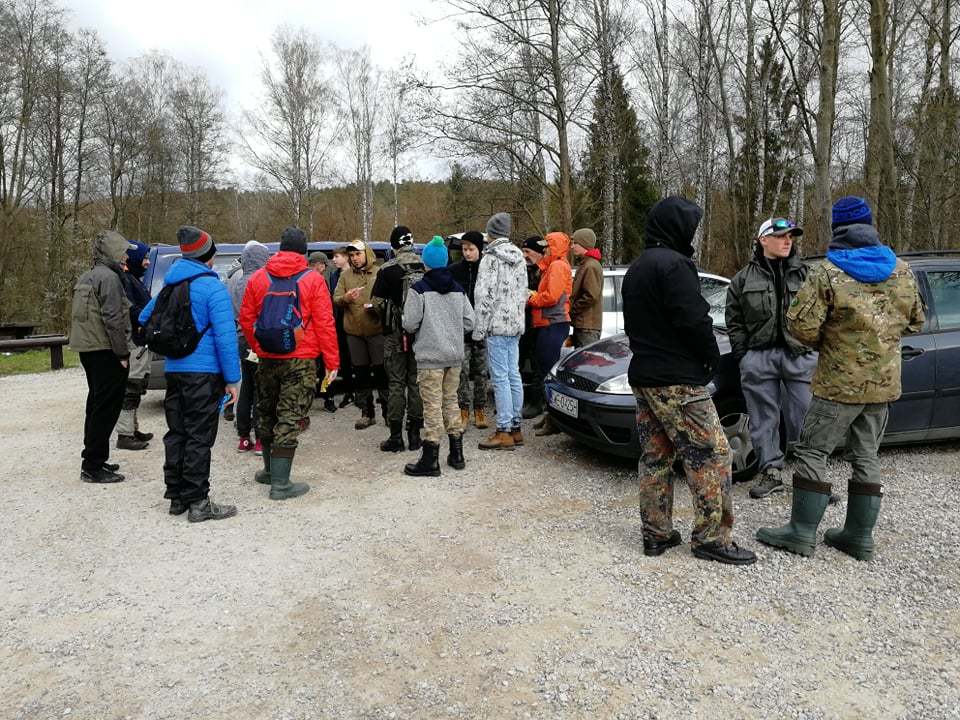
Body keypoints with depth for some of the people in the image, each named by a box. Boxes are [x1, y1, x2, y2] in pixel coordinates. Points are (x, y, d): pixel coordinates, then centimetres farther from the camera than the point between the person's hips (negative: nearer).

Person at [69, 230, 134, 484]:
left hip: (88, 349, 10)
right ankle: (93, 466, -2)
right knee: (106, 408, -5)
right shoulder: (109, 277, -14)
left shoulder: (87, 277, 18)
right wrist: (122, 353, -16)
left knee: (97, 406, 18)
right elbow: (113, 319, -21)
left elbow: (80, 315, 20)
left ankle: (93, 461, 27)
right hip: (105, 351, -10)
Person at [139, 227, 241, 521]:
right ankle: (198, 502, 2)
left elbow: (144, 319, 23)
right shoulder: (213, 288, -11)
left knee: (177, 434, 14)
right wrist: (232, 379, -14)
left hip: (173, 370, 7)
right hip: (204, 373, -7)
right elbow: (225, 337, -16)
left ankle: (177, 496, 22)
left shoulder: (170, 285, 12)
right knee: (199, 438, -3)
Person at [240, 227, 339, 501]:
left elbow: (246, 318, 5)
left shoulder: (258, 278, 4)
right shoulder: (313, 280, -7)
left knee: (266, 414, 19)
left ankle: (271, 469, 34)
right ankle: (280, 483, 1)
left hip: (267, 358, 4)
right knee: (289, 418, -1)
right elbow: (325, 324, -10)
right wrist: (332, 362, -4)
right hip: (301, 360, -4)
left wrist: (258, 348, 17)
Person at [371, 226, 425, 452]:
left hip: (396, 333, -3)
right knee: (416, 381, 10)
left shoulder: (388, 269, -10)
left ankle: (395, 436, 7)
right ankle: (415, 434, 16)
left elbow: (378, 302, -8)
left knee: (396, 384, 4)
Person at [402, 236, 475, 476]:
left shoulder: (419, 289, -9)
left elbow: (410, 323, -11)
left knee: (433, 406, -2)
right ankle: (457, 454, 21)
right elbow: (469, 322, 5)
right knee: (450, 401, 15)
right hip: (455, 355, 6)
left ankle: (430, 460, 3)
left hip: (430, 356, -5)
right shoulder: (458, 288, 7)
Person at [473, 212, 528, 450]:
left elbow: (484, 296, -15)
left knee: (500, 378, -6)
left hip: (496, 324, -8)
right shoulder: (518, 258, 14)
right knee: (513, 375, 11)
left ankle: (504, 432, -4)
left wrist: (479, 329, -11)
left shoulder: (490, 257, -11)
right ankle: (515, 428, 17)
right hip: (515, 324, 8)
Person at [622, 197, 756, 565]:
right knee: (712, 456, -2)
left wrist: (649, 354, 15)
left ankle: (656, 534, 17)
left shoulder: (636, 268, 16)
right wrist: (712, 357, -4)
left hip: (643, 376, 10)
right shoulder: (674, 264, -15)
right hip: (677, 381, -9)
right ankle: (711, 538, 2)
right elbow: (694, 321, -19)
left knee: (655, 457, 12)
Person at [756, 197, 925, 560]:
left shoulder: (826, 274, -13)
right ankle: (860, 535, 19)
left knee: (812, 452, 3)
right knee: (866, 456, 14)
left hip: (839, 383, -6)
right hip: (884, 382, 6)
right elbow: (915, 321, 14)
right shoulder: (901, 271, 5)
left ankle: (802, 531, 5)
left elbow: (801, 326, -18)